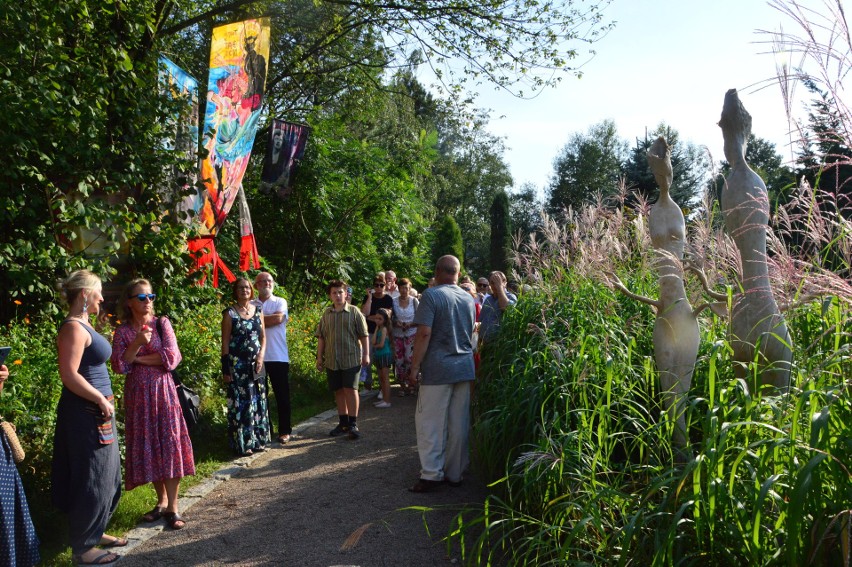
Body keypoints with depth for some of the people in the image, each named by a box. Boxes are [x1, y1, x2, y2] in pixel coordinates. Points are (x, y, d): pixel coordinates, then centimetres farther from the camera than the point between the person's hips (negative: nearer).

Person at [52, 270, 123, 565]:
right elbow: (69, 374, -24)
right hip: (85, 413, -10)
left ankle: (94, 531, 35)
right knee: (91, 479, 1)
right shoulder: (74, 328, -18)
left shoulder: (84, 324, 13)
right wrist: (101, 400, -19)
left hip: (96, 410, 10)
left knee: (107, 475, 20)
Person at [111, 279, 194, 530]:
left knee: (169, 444, -3)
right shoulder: (123, 331, 3)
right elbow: (118, 366, -6)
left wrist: (138, 359, -10)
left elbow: (172, 357, -11)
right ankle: (161, 501, 22)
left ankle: (173, 507, 3)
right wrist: (137, 343, -18)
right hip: (137, 394, 2)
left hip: (162, 390, -2)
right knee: (147, 447, 7)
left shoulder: (162, 323, 0)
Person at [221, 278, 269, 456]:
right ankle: (242, 444, 6)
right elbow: (225, 342, -5)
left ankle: (258, 440, 19)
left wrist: (261, 356, -5)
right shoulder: (230, 313, -4)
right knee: (241, 402, -2)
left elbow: (263, 337, 11)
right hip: (237, 365, -5)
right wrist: (225, 369, -9)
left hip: (256, 363, 5)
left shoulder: (257, 310, 8)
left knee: (258, 401, 8)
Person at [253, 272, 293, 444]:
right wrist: (269, 320, -12)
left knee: (282, 395, 3)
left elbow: (279, 318, -13)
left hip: (279, 357, -1)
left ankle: (285, 431, 13)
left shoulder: (280, 302, 5)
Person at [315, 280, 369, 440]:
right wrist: (319, 357, 10)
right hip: (332, 360, 4)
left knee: (350, 389, -6)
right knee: (338, 391, 10)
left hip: (351, 359, -4)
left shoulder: (354, 312, -2)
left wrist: (366, 354, -6)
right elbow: (321, 337, 13)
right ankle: (343, 423, 22)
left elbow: (364, 335, -2)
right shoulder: (326, 314, 9)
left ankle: (353, 424, 1)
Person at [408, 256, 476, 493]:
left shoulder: (431, 295, -10)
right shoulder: (469, 298, 10)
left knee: (430, 422, 2)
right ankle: (454, 473, 17)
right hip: (465, 367, 6)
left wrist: (415, 366, -10)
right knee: (459, 424, 10)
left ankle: (431, 475, 2)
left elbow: (424, 334, -16)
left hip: (438, 368, -6)